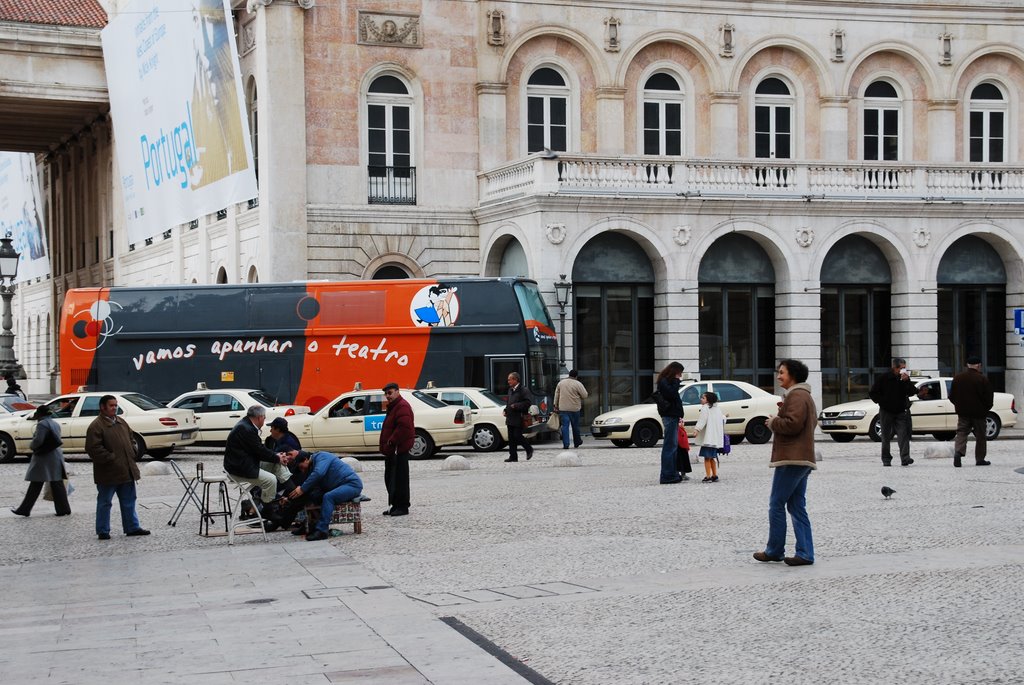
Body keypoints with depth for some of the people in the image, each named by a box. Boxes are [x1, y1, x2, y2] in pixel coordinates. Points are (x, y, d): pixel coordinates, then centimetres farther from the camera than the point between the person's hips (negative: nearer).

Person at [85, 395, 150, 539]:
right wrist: (111, 459, -19)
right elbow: (94, 449, -19)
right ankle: (103, 531, 11)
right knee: (104, 502, 4)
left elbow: (131, 439, 23)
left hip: (126, 471, 7)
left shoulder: (121, 422, 12)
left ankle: (132, 527, 21)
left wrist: (132, 454, 7)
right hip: (108, 473, -7)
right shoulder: (96, 426, -13)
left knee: (129, 501, 13)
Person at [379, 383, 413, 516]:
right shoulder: (393, 406, 21)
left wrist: (392, 442, -20)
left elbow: (404, 427, -25)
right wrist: (386, 445, 18)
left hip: (399, 449, -11)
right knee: (390, 479, 14)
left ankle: (402, 507, -4)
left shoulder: (402, 406, -13)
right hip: (392, 450, 11)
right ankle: (394, 505, 20)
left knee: (400, 479, -7)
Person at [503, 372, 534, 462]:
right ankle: (513, 456, 9)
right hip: (510, 418, 8)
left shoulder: (524, 390, -9)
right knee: (511, 438, 5)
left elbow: (528, 402, -17)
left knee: (517, 436, -9)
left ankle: (529, 449, 13)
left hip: (519, 418, -8)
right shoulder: (510, 390, 17)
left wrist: (516, 406, -18)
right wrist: (506, 410, 13)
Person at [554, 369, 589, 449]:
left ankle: (566, 444, -9)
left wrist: (556, 406, 15)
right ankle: (577, 442, 28)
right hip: (574, 408, -2)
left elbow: (556, 395, 10)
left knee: (564, 426, 0)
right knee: (575, 426, 14)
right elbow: (585, 395, -7)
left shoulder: (561, 383, 6)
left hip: (563, 408, 2)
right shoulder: (578, 384, -8)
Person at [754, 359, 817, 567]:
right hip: (802, 460, 11)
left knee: (776, 504, -3)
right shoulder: (805, 396, 22)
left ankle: (774, 550, 4)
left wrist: (774, 422, -6)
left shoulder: (796, 396, -13)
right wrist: (781, 415, 16)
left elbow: (792, 424, -24)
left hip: (791, 459, -11)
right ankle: (805, 553, 5)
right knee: (797, 507, 9)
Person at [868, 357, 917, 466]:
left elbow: (912, 392, -6)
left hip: (901, 411, 1)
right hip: (886, 412, -1)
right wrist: (881, 402, -10)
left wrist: (907, 381, -18)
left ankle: (905, 458, -20)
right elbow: (873, 393, 0)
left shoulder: (905, 379, 3)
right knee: (886, 437, 6)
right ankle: (886, 459, 15)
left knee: (903, 435, -13)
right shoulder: (883, 378, -5)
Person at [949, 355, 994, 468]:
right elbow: (989, 396, -9)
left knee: (961, 433, 4)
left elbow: (952, 396, 8)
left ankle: (958, 451, -21)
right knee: (980, 436, 9)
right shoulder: (983, 379, -12)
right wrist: (986, 408, 8)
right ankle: (980, 459, 13)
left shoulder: (957, 378, 2)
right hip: (979, 412, -3)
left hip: (962, 412, 3)